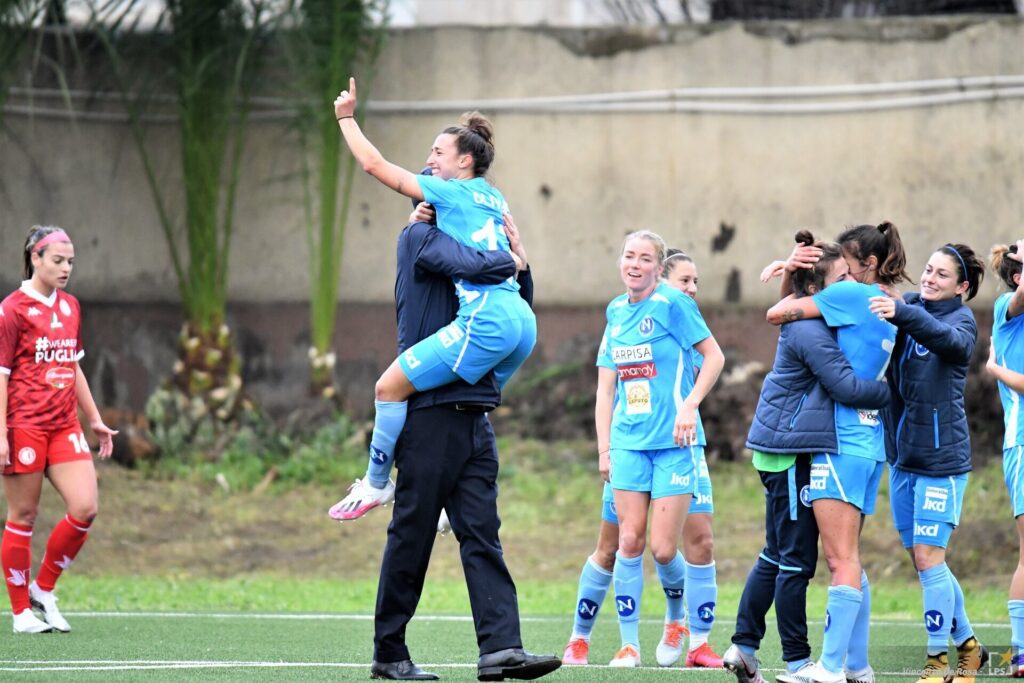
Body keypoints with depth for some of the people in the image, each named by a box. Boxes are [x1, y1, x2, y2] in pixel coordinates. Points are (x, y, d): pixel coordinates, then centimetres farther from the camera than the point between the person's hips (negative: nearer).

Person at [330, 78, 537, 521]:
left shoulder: (451, 193, 2)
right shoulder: (495, 200, 23)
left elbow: (375, 165, 1)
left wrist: (346, 118, 14)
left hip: (487, 319, -9)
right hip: (523, 321, 9)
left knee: (390, 386, -4)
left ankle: (376, 484, 3)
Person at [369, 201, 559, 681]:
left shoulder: (462, 243, 20)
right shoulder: (420, 238, -2)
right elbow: (474, 266, -20)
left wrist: (516, 248, 12)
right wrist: (510, 259, -1)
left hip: (472, 412, 7)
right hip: (429, 410, -7)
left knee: (481, 533, -2)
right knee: (412, 533, -1)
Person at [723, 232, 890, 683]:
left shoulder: (813, 321, 11)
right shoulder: (808, 331, -19)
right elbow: (847, 386, -24)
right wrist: (892, 393, -11)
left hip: (786, 449, 10)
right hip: (791, 449, -10)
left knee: (777, 556, 15)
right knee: (796, 559, -4)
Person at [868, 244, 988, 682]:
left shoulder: (963, 320, -7)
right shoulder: (908, 307, 9)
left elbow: (947, 337, -29)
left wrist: (901, 314, -46)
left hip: (942, 455, -6)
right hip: (902, 453, 6)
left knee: (927, 556, -8)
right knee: (921, 558, 10)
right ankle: (967, 645, 23)